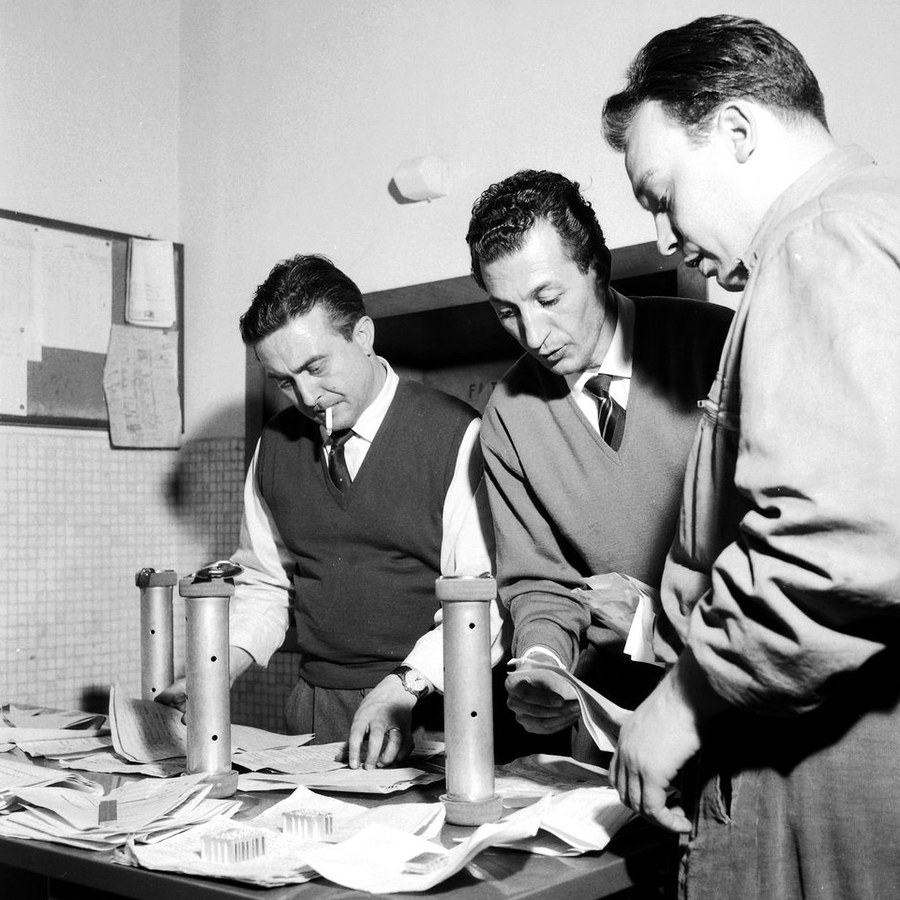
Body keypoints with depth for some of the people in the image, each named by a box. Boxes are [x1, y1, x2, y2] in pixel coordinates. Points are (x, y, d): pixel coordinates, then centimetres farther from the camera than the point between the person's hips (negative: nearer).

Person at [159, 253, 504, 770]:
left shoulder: (456, 436, -8)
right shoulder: (275, 445, 10)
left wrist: (405, 686, -22)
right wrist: (222, 667, 1)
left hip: (430, 711, -4)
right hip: (316, 709, 4)